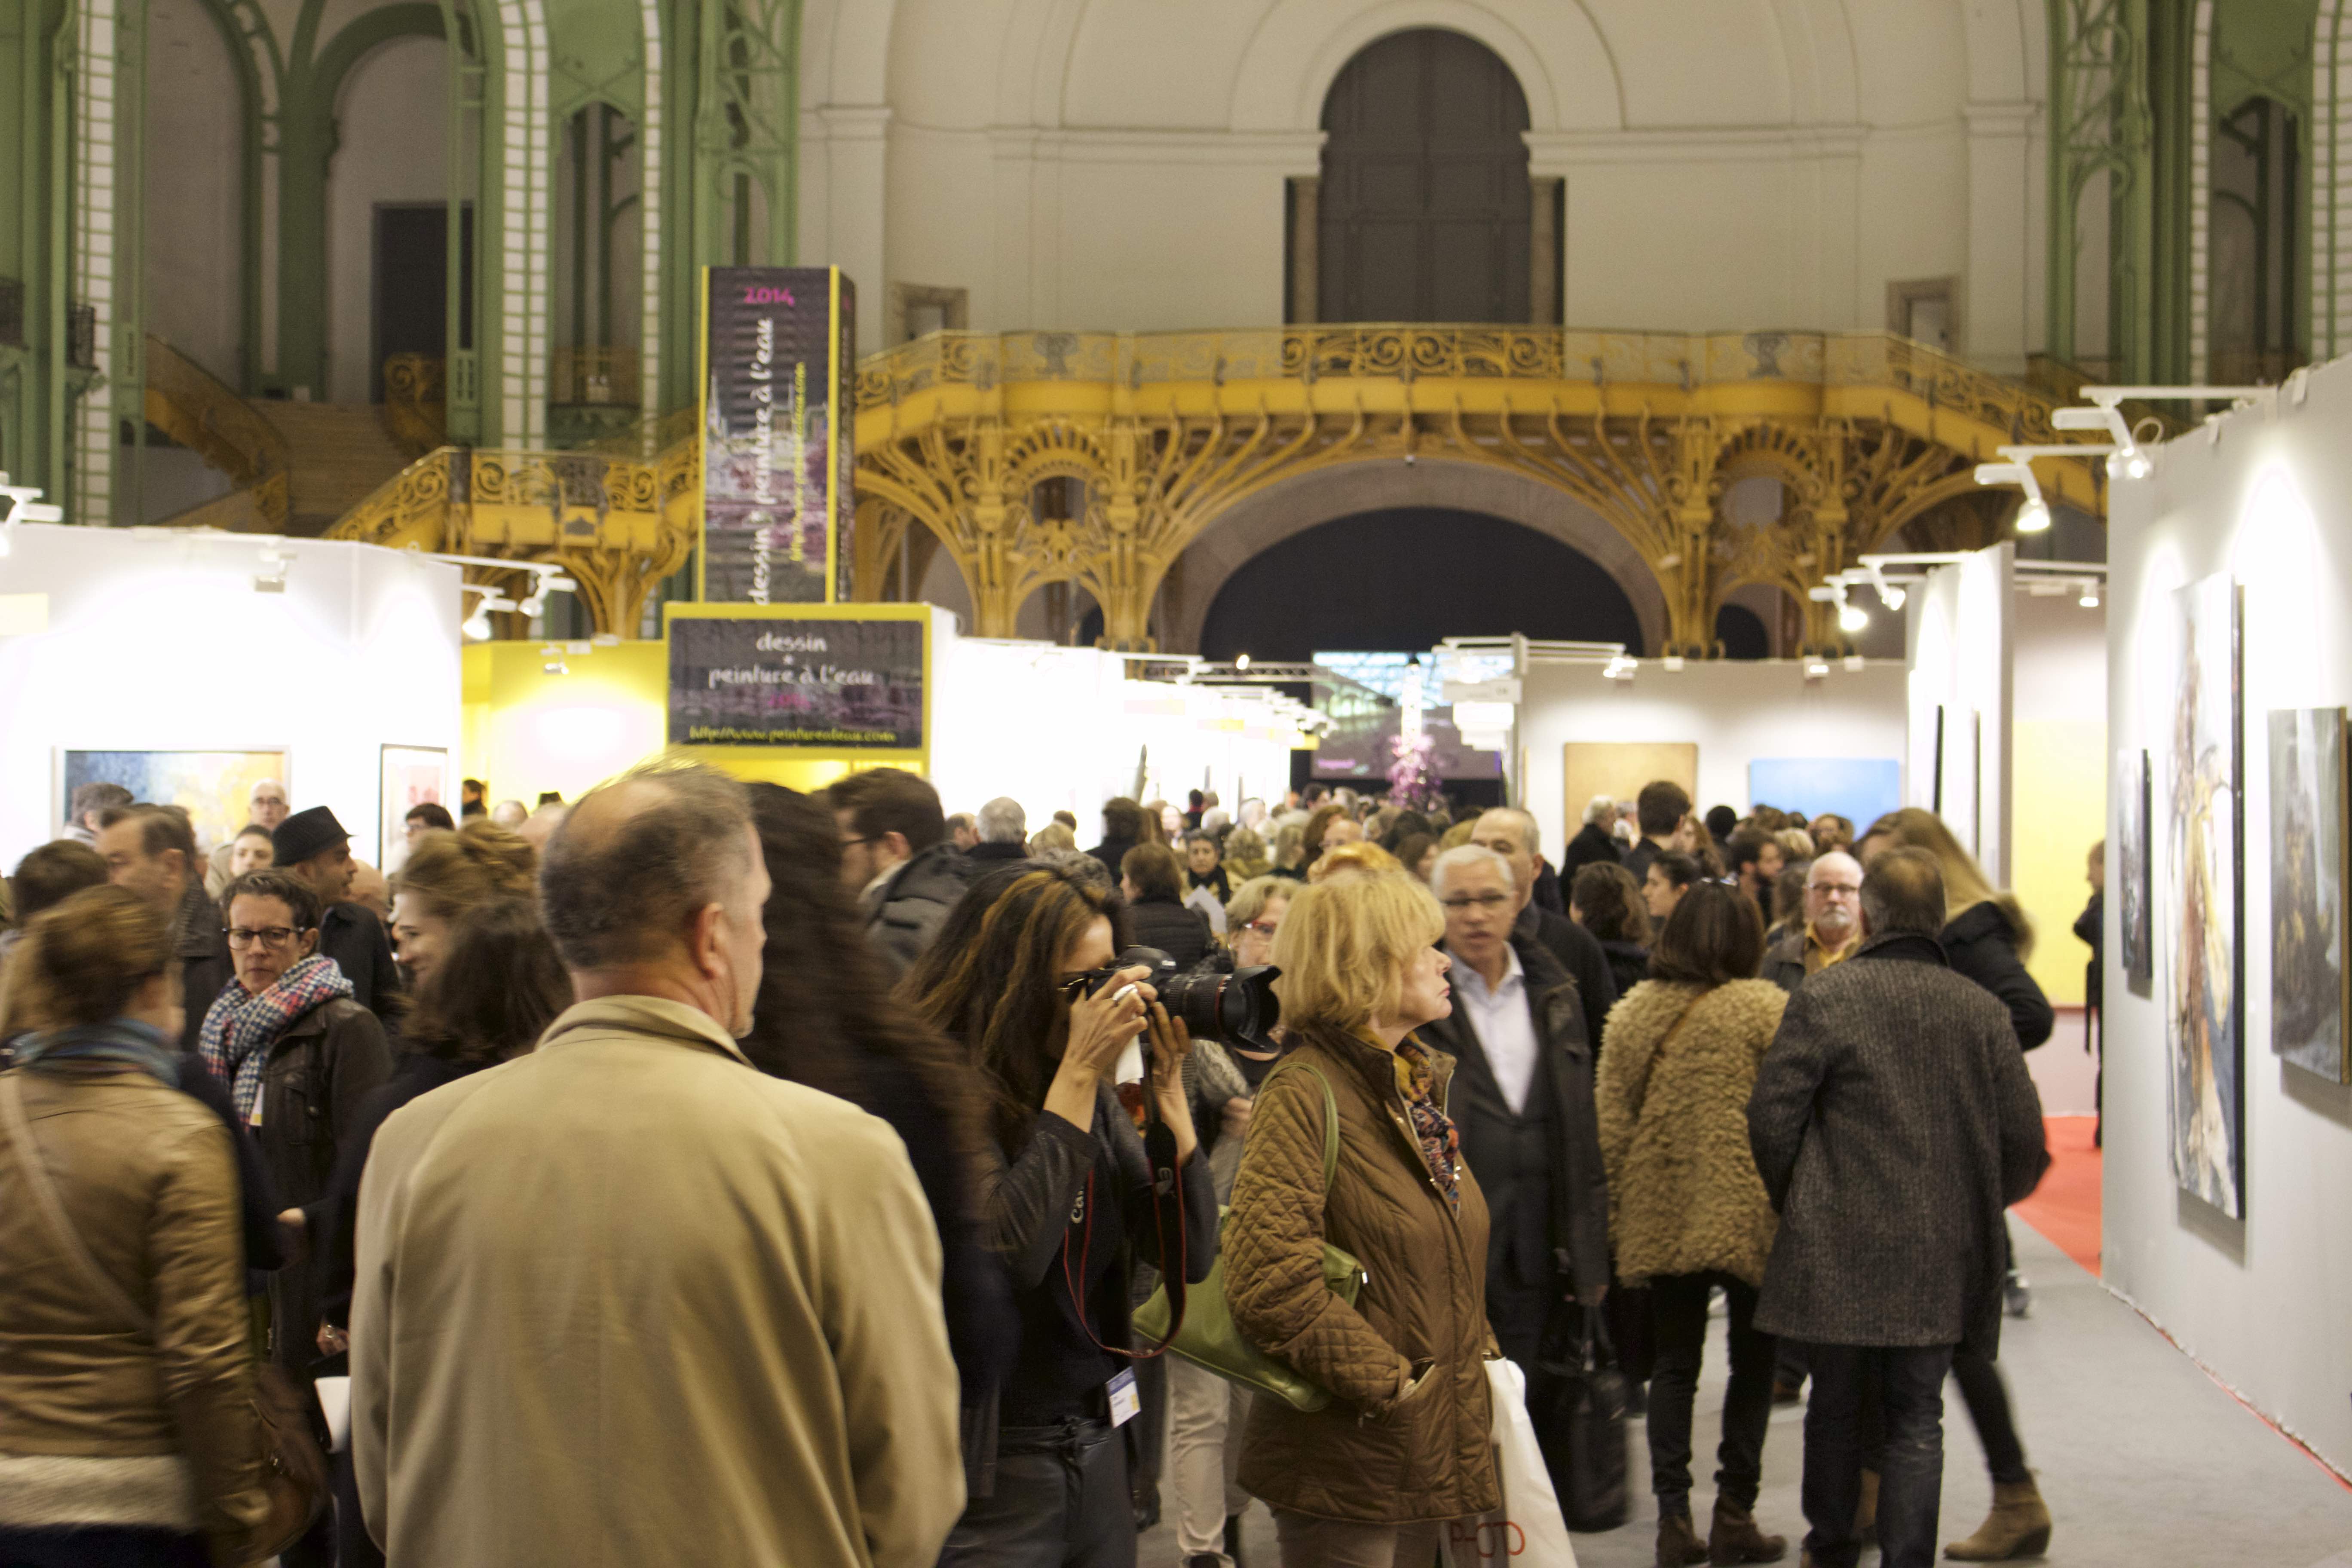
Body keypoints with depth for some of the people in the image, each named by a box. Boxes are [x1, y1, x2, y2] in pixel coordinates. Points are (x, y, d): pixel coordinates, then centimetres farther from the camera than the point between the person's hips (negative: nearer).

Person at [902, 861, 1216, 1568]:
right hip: (991, 1465, -6)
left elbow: (1189, 1256, 1)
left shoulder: (1095, 1095, 3)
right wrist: (1078, 1073, -23)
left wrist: (1167, 1085, -8)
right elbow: (1011, 1254, -27)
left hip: (1098, 1446, 6)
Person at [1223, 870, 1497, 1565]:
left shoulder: (1420, 1084, 12)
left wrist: (1477, 1360, 10)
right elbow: (1269, 1284, -26)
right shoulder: (1304, 1092, -16)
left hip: (1438, 1450, 8)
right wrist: (1389, 1383, -19)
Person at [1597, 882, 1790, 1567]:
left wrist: (1619, 1214, 12)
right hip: (1747, 1215, -3)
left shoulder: (1632, 1012, 2)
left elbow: (1611, 1122, 4)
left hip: (1660, 1214, 3)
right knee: (1752, 1363, 10)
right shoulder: (1766, 1009, -8)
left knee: (1674, 1365, 11)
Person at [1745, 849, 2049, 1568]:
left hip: (1840, 1246, -1)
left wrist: (1793, 1202, 10)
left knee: (1834, 1406, 16)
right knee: (1917, 1420, 9)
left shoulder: (1824, 996, -8)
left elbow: (1772, 1117, -8)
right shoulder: (1981, 1010, 0)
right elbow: (2023, 1139, 3)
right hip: (1941, 1258, 2)